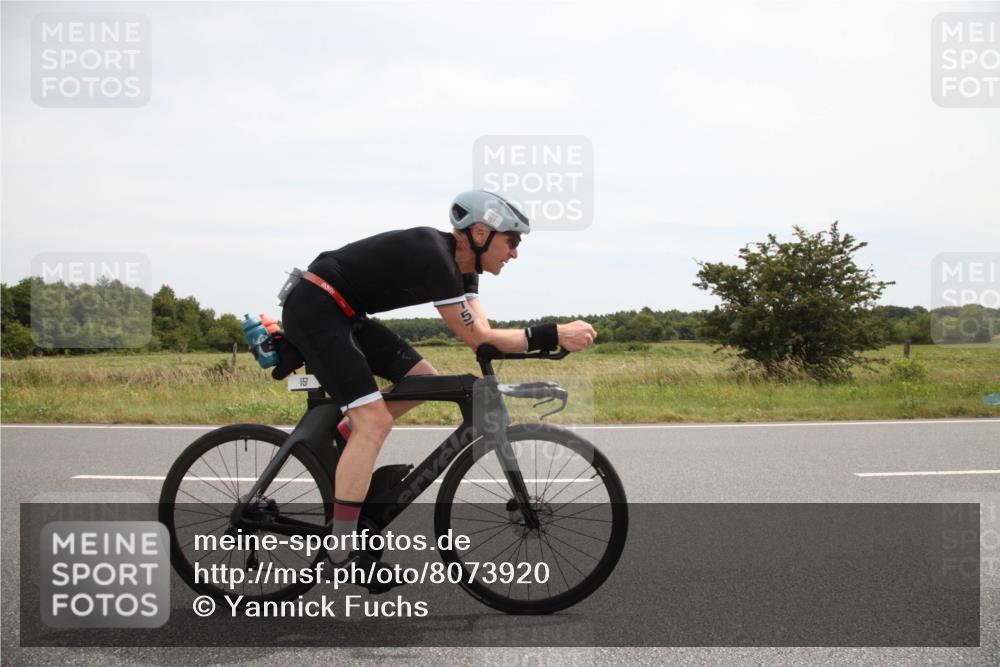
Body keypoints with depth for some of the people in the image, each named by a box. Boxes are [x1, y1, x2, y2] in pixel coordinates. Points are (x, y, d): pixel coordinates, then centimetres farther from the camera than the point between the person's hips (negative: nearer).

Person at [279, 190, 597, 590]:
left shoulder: (461, 264, 5)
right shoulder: (434, 255, -23)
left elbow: (483, 333, 2)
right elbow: (477, 339, -23)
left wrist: (548, 340, -10)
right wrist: (555, 335, -24)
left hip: (341, 314, 10)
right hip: (313, 308, -10)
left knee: (423, 380, 9)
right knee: (375, 420, -16)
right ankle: (341, 553, -10)